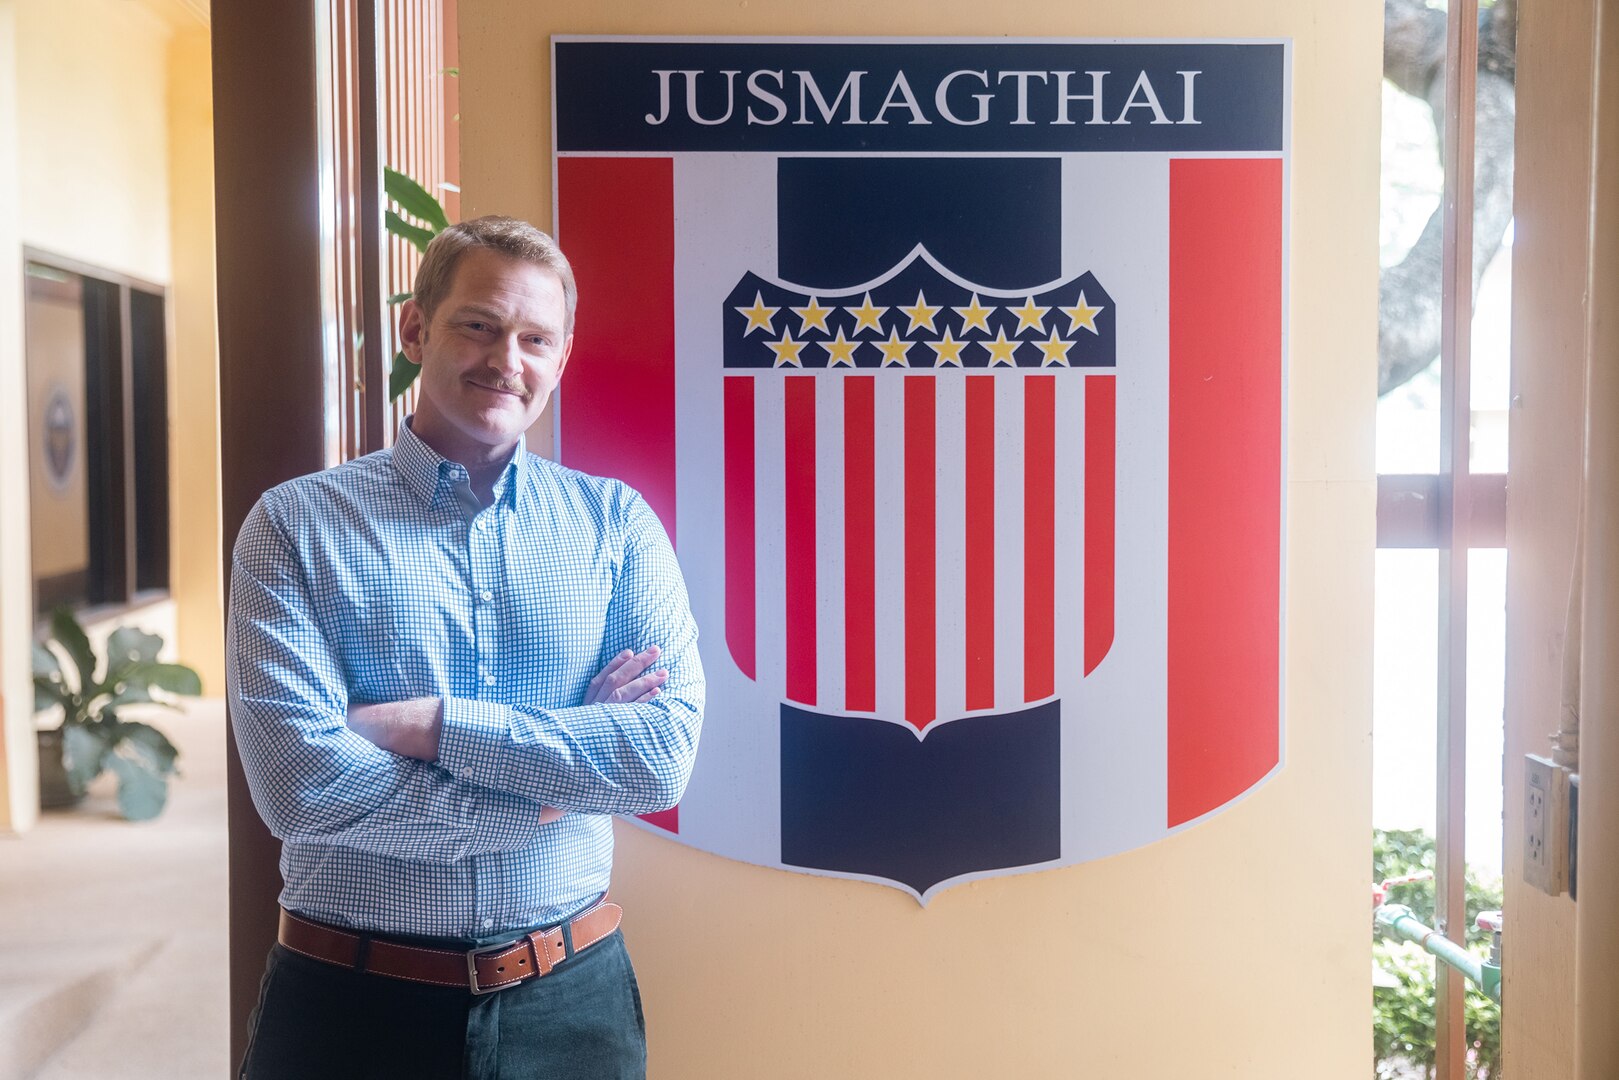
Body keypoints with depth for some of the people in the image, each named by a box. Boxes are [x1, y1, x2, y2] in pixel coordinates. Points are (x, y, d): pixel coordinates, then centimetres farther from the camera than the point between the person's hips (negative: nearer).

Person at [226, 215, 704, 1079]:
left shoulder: (617, 525, -1)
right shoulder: (296, 524, -6)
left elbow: (665, 756, -13)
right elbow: (299, 784, -17)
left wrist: (428, 724, -18)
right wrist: (563, 776, -14)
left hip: (570, 999, 2)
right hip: (350, 1003, -1)